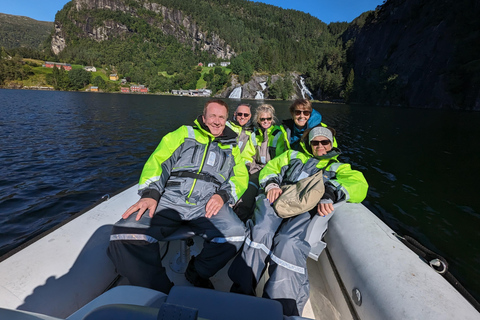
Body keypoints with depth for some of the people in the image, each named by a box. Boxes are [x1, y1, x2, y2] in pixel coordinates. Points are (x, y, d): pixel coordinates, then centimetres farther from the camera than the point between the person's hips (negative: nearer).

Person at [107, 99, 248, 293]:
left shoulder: (231, 146, 25)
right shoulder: (185, 133, 20)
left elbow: (241, 177, 14)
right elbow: (159, 159, 8)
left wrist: (223, 195, -7)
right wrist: (150, 194, -9)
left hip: (207, 204, 1)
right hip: (170, 198, 0)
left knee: (235, 234, -29)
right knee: (125, 234, -26)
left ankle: (197, 273, -1)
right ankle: (160, 292, -7)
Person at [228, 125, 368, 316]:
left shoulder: (339, 168, 30)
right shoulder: (293, 155, 36)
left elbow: (359, 186, 9)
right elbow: (270, 168, 27)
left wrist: (331, 192, -13)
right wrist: (271, 184, 2)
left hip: (309, 209, -1)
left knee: (289, 243, -33)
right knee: (261, 232, -31)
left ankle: (283, 309, -27)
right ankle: (241, 294, -25)